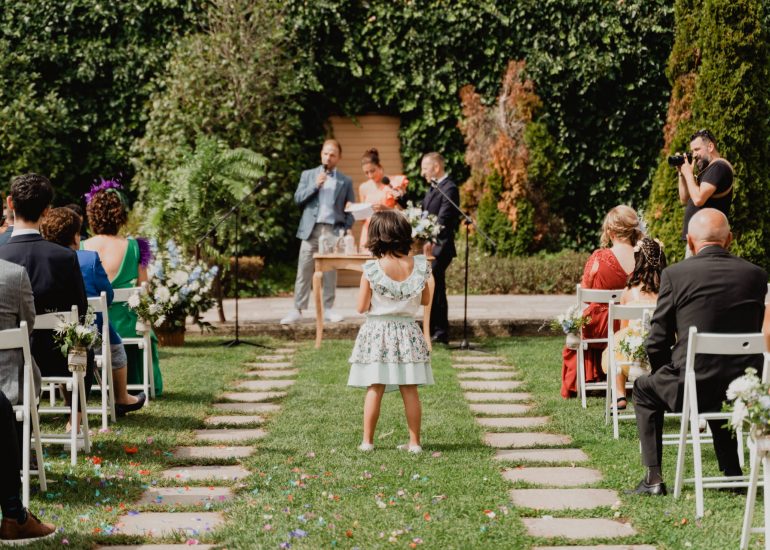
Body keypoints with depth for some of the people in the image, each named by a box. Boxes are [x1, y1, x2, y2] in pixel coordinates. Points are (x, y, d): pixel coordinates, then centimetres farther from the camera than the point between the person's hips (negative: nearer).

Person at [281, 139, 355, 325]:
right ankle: (297, 310, -2)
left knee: (330, 272, 3)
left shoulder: (345, 181, 10)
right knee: (304, 271, -2)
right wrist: (315, 185, -10)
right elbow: (298, 199, 2)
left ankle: (328, 309, 10)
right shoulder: (308, 175, 12)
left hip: (333, 231, 0)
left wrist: (345, 230, -5)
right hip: (311, 229, 0)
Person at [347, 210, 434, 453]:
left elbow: (362, 307, -9)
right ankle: (414, 442, 11)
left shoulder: (372, 270, -14)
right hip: (407, 331, 2)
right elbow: (425, 300, 5)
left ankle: (367, 441, 8)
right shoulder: (418, 266, -7)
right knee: (410, 390, 7)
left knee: (374, 390, 4)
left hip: (377, 331, -2)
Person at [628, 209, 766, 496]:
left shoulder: (675, 274, -8)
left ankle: (653, 478, 21)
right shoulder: (756, 275, 2)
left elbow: (657, 343, -3)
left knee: (644, 389, 27)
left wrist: (663, 374, 17)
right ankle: (732, 473, 38)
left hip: (692, 388, -4)